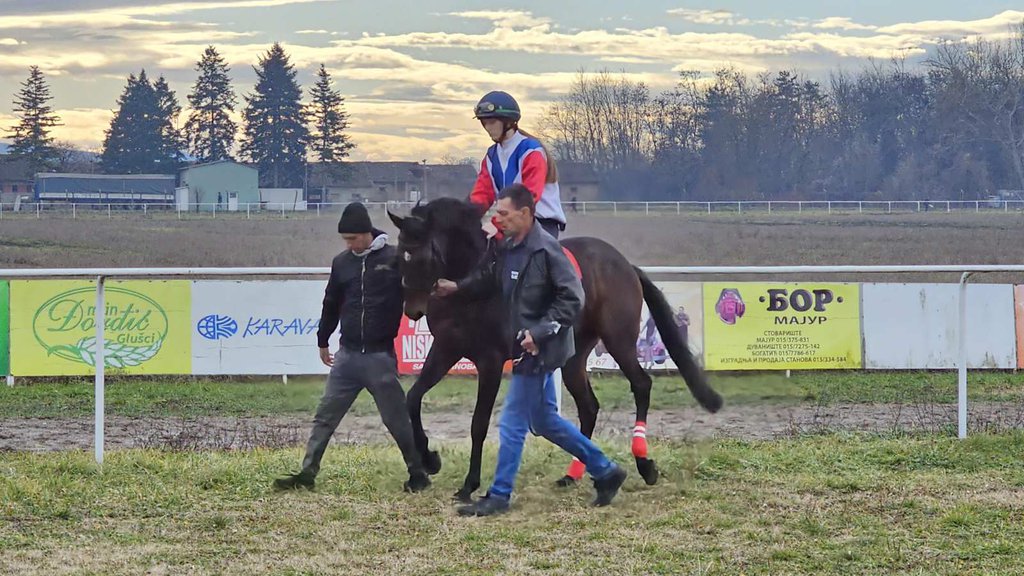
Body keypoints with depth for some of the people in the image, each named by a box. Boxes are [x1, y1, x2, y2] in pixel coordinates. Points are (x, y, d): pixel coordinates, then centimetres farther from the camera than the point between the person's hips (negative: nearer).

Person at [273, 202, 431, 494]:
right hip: (347, 355, 4)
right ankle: (307, 473, 6)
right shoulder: (342, 263, 8)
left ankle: (418, 474, 14)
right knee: (325, 417, 3)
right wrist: (322, 340, 26)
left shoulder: (394, 259, -6)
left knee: (397, 420, 2)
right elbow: (331, 304, 19)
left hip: (381, 355, -4)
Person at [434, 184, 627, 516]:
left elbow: (572, 299, -19)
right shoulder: (509, 249, 7)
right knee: (544, 420, 17)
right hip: (527, 348, 9)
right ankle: (604, 470, 27)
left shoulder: (546, 250, -18)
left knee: (513, 423, -3)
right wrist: (458, 288, 9)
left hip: (539, 351, -9)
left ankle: (499, 497, 7)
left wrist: (540, 332, -22)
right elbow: (490, 277, 25)